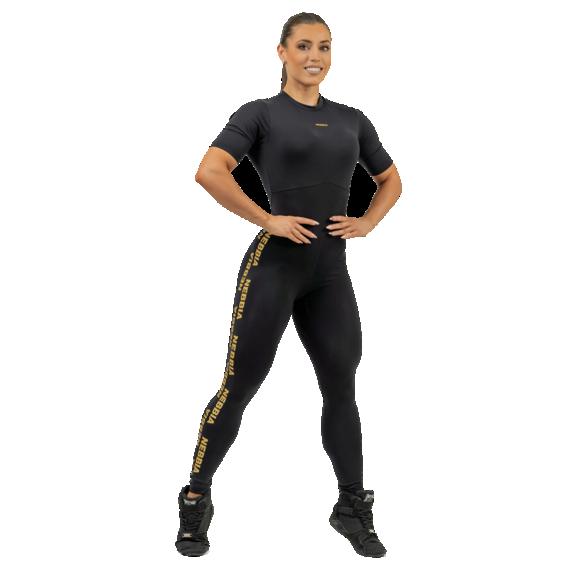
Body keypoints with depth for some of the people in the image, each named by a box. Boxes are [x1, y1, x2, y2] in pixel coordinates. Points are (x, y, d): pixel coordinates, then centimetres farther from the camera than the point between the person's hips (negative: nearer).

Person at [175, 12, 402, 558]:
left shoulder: (351, 119, 14)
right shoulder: (260, 114, -1)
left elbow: (390, 180, 25)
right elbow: (209, 171, -15)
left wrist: (367, 222, 7)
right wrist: (268, 221, -15)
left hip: (331, 271, 5)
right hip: (275, 264, -4)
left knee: (341, 387, 9)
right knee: (240, 386, 0)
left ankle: (352, 508, 23)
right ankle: (196, 500, 17)